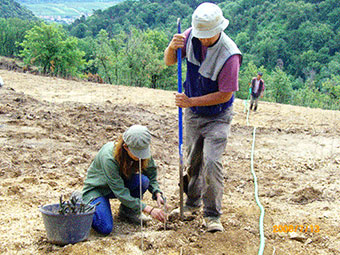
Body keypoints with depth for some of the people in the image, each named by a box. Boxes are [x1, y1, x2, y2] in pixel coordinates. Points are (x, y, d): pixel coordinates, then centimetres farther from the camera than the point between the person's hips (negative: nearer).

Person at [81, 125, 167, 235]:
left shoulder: (142, 151, -18)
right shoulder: (109, 157, -35)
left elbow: (151, 176, -2)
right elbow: (120, 192, -33)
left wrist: (157, 194, -23)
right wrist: (149, 210, -35)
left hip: (120, 184, 5)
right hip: (97, 188, -5)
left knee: (143, 180, -26)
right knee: (105, 228, -27)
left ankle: (127, 210, 1)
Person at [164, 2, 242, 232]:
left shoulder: (229, 54, -28)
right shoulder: (191, 36, -12)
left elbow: (225, 94, -23)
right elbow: (169, 62, -2)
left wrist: (191, 101, -24)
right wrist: (172, 47, -25)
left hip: (217, 116, -5)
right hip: (193, 114, 5)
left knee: (211, 162, -13)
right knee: (192, 161, 15)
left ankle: (212, 215, 1)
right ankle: (192, 204, 33)